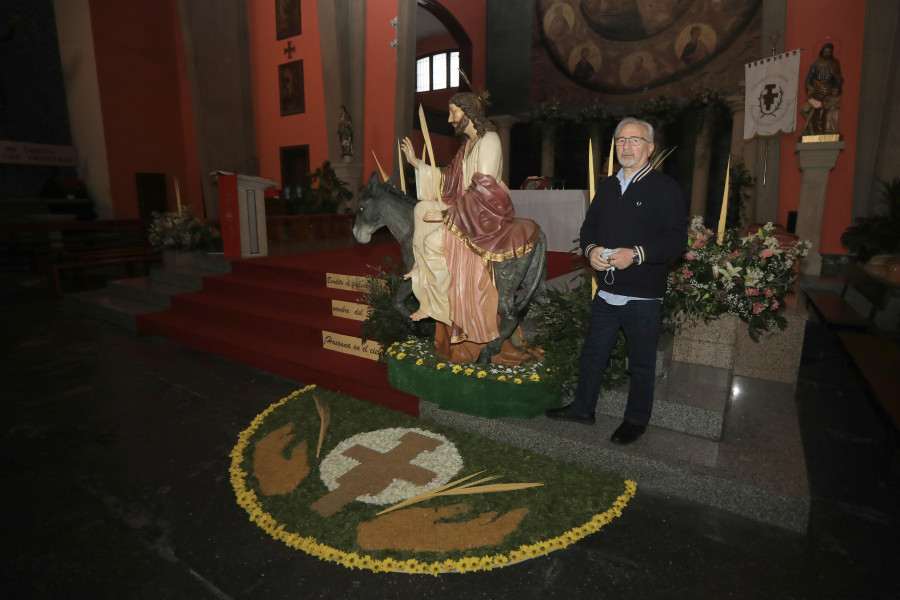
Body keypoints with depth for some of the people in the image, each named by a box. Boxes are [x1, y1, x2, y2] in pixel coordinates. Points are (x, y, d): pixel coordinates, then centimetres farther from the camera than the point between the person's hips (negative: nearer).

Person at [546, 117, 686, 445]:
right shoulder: (607, 186, 14)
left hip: (643, 296, -5)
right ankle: (583, 408, 33)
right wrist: (591, 249, -6)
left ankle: (636, 420, 29)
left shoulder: (666, 188, -5)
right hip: (606, 292, 6)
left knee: (641, 363, 9)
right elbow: (589, 226, 15)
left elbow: (676, 240, -12)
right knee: (592, 353, 16)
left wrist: (637, 254, -26)